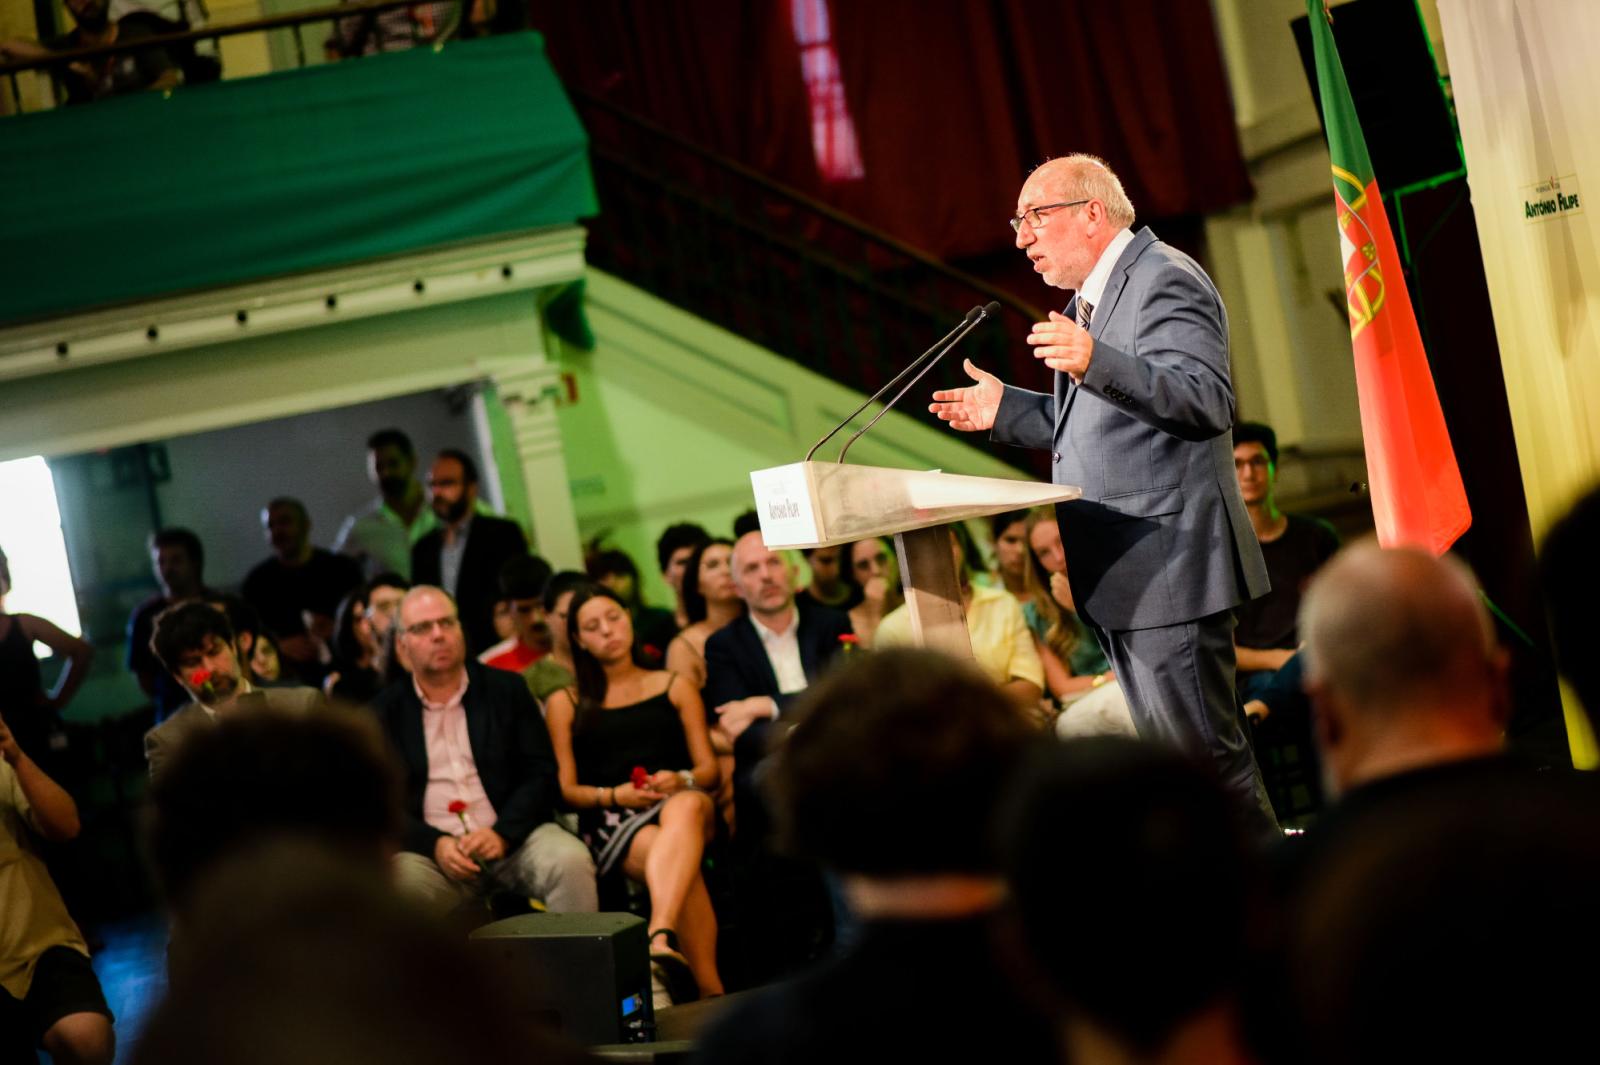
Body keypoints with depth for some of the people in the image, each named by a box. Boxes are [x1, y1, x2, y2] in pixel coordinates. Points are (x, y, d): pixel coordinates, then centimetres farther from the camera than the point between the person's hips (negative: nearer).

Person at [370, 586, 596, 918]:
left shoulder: (507, 690, 12)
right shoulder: (385, 711, 10)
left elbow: (541, 772, 6)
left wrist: (503, 834, -12)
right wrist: (435, 844, -14)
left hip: (512, 837, 1)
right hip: (432, 849, -1)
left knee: (570, 860, -29)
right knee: (400, 881, -35)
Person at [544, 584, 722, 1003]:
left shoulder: (675, 688, 23)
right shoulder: (565, 704, 20)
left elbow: (708, 769, 15)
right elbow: (567, 788, 12)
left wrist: (681, 781, -10)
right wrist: (614, 795, -10)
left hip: (682, 801, 1)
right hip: (610, 819, -1)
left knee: (685, 807, -43)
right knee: (684, 867, -38)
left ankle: (660, 938, -64)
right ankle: (710, 991, -47)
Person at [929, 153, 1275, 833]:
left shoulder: (1165, 280, -12)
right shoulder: (1088, 300, 19)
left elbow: (1207, 401, -24)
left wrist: (1097, 363, -35)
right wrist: (1005, 409, 16)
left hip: (1166, 564, -10)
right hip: (1122, 573, 10)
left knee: (1201, 747, -8)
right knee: (1171, 750, 14)